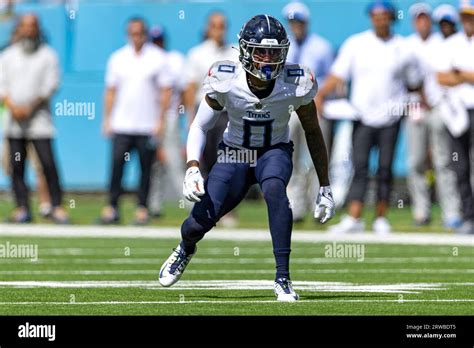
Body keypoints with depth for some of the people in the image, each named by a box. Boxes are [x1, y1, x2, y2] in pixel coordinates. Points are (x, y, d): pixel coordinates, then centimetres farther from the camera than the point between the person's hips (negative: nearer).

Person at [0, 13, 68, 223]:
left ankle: (57, 206, -8)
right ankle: (22, 208, 4)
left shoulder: (47, 55, 6)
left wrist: (30, 107, -11)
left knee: (48, 163, -11)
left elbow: (51, 85, -2)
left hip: (38, 118, -3)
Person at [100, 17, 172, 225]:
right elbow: (110, 90, 14)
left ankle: (142, 208, 7)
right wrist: (107, 119, 8)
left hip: (148, 127, -2)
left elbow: (166, 90, 1)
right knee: (117, 165, -6)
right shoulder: (118, 58, 10)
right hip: (121, 125, 2)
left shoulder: (158, 58, 2)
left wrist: (161, 120, -6)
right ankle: (112, 208, -3)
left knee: (146, 168, 0)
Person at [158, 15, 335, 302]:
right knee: (199, 222, -9)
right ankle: (186, 248, 34)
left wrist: (325, 187, -1)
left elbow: (313, 132, -4)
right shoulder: (226, 82, -21)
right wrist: (193, 169, -26)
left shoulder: (295, 84, -20)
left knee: (274, 189, -36)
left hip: (275, 152, -1)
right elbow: (200, 127, -8)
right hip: (235, 154, 1)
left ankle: (283, 278, -30)